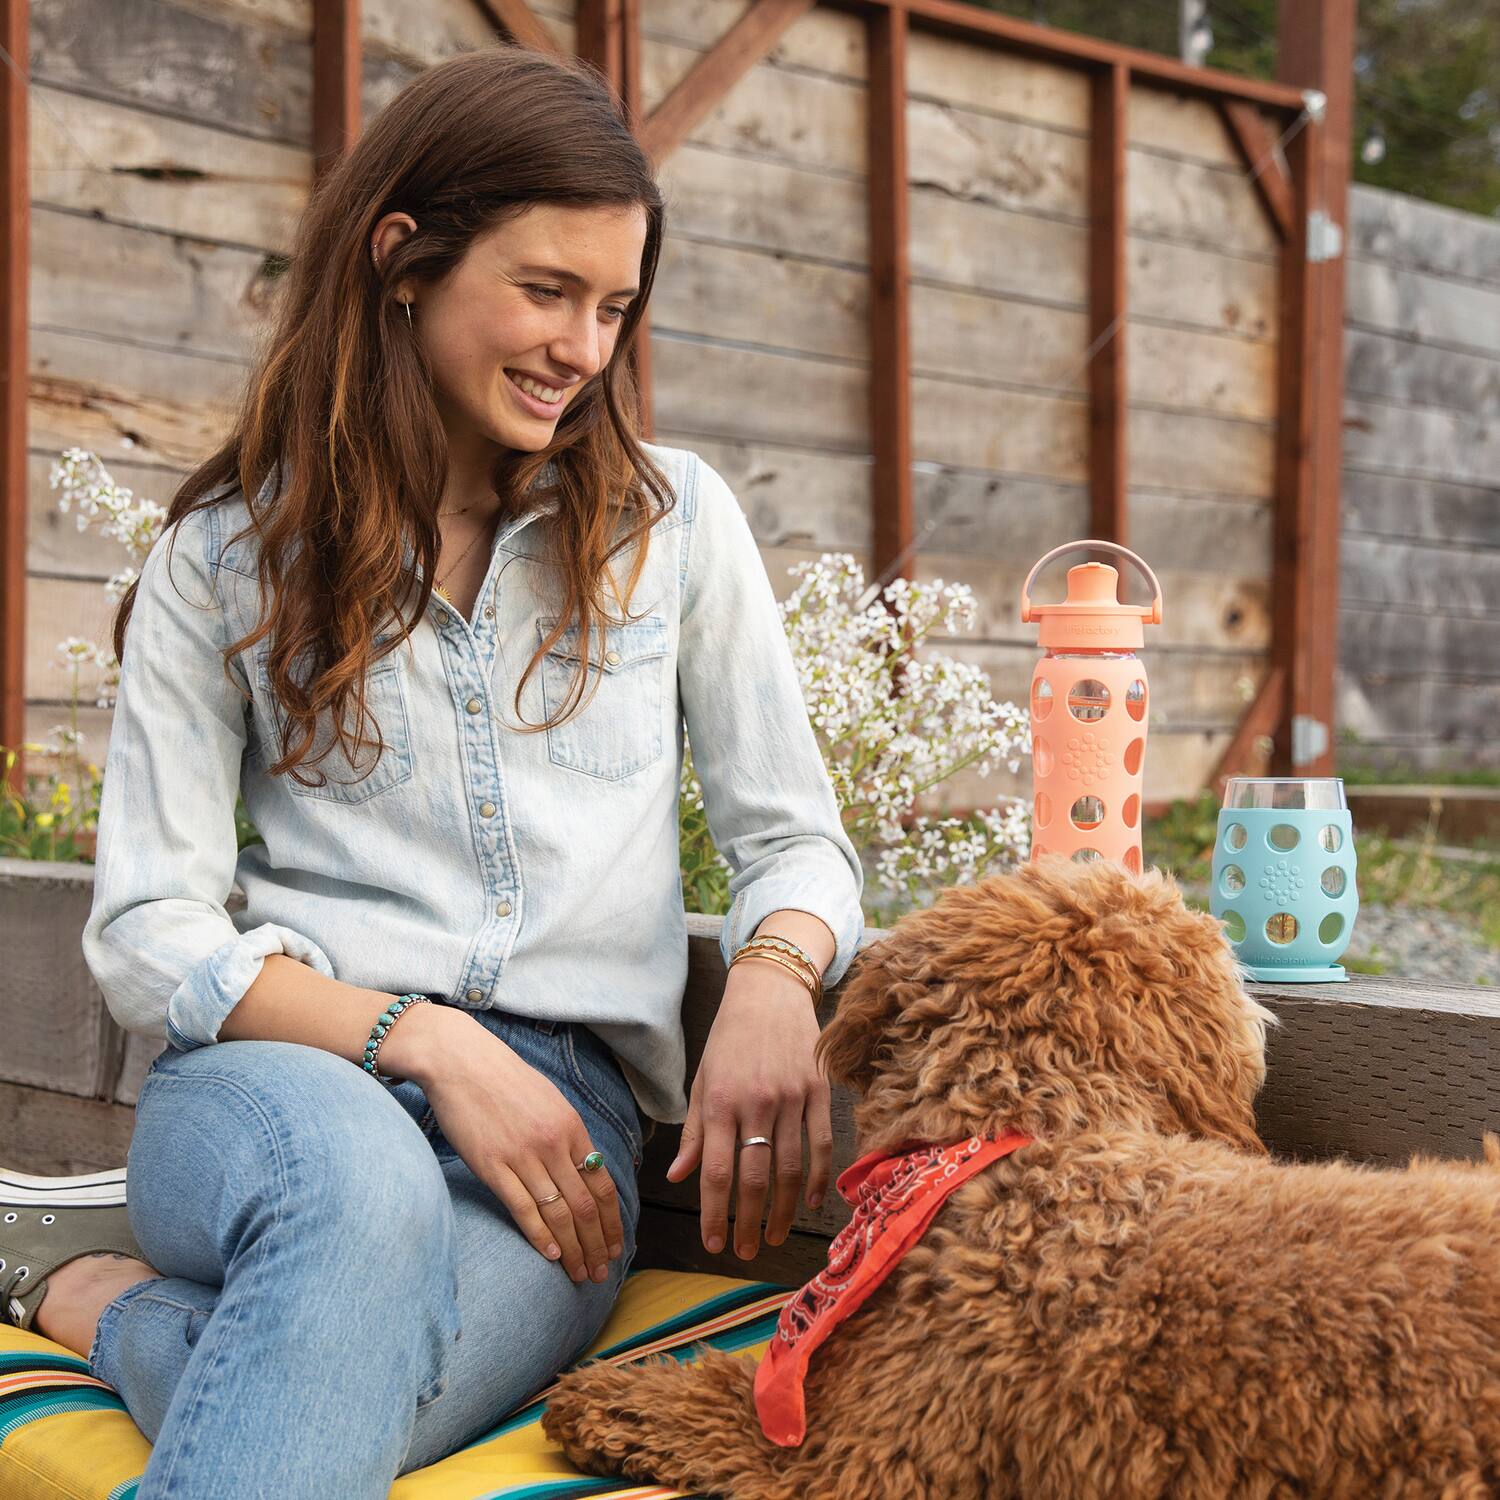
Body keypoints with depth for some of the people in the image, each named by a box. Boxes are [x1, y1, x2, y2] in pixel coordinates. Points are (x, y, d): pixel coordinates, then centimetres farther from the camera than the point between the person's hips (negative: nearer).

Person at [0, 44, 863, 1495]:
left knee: (336, 1376, -35)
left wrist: (772, 980, -11)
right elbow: (146, 932, 1)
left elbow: (796, 839, 13)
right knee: (358, 1179, -39)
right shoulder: (229, 555, 7)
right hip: (278, 1074, 1)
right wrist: (420, 1041, -14)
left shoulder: (673, 519, 11)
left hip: (563, 1109, 0)